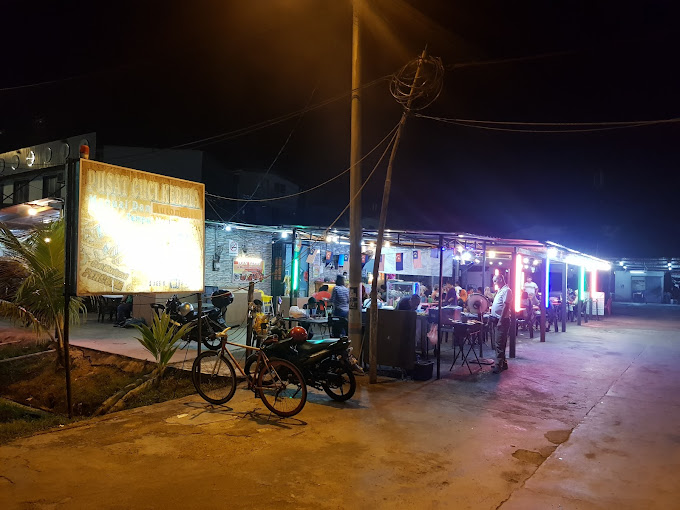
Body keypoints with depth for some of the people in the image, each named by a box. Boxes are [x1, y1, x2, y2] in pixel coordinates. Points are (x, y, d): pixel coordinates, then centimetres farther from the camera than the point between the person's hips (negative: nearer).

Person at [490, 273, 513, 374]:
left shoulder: (506, 290, -13)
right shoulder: (500, 290, 19)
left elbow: (506, 305, -20)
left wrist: (501, 320, -23)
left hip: (502, 321, -10)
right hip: (497, 320, 10)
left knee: (499, 344, -9)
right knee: (498, 343, 13)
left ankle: (499, 365, -7)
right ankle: (503, 363, 21)